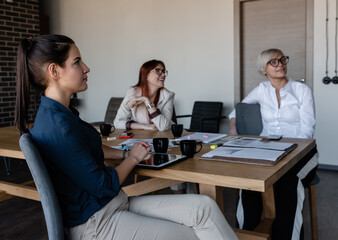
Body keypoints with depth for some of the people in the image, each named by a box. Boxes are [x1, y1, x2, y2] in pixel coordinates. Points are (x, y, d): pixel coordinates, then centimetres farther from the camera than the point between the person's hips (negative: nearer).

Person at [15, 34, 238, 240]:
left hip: (115, 203, 9)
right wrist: (134, 158, -2)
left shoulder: (62, 112, 6)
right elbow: (105, 186, -19)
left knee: (204, 207, -3)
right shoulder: (57, 125, -24)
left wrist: (125, 153, 12)